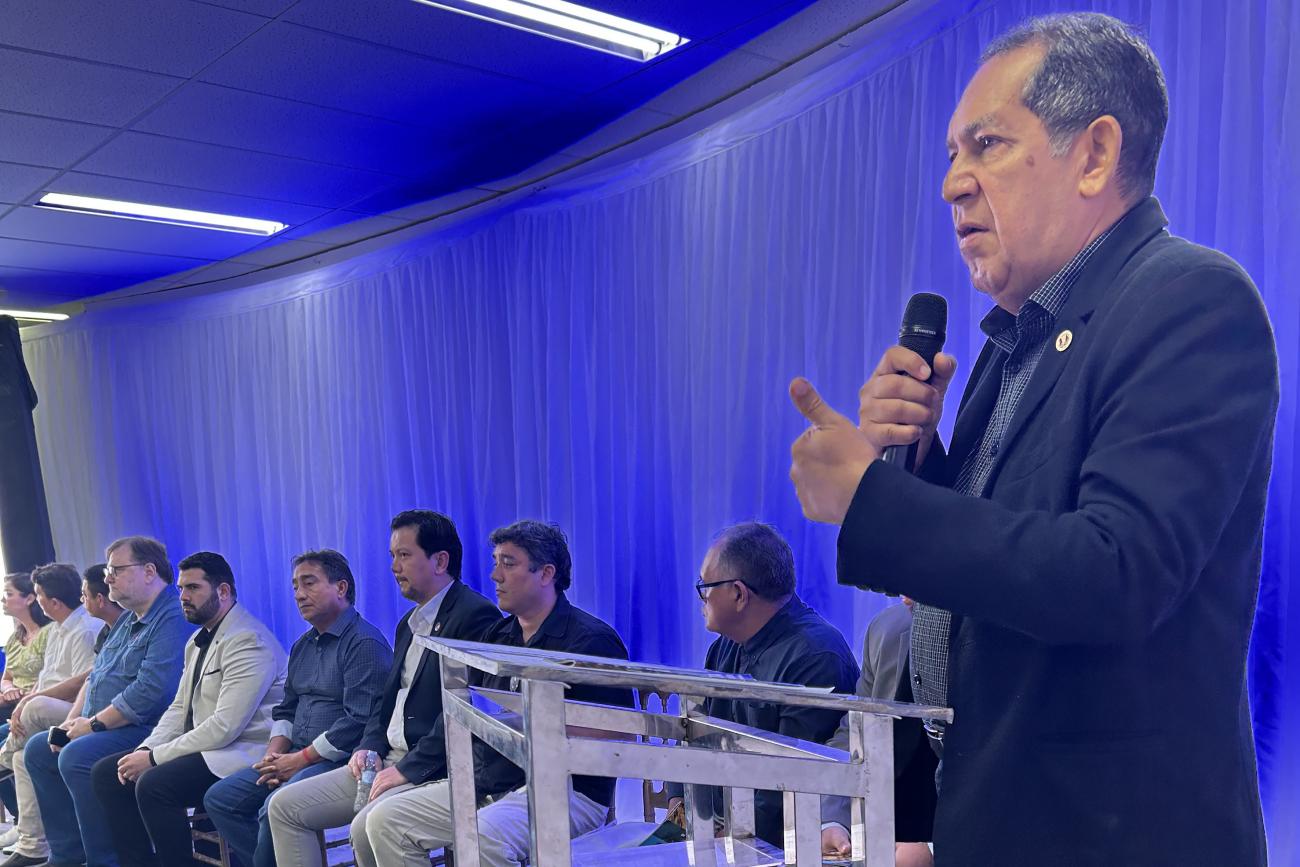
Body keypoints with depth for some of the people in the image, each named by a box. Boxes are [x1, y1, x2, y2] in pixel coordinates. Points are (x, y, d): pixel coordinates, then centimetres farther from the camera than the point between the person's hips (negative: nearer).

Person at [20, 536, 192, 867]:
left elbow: (150, 690, -26)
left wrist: (94, 723, -16)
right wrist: (72, 721, 7)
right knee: (38, 749, 11)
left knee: (77, 757, -28)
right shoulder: (128, 619, 17)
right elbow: (95, 675, 23)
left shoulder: (173, 619, -18)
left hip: (147, 730, -11)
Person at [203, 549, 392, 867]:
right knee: (219, 799, 1)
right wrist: (275, 754, 3)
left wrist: (300, 759, -15)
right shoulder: (303, 645, 19)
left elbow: (359, 721, -19)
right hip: (296, 758, 9)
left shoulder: (365, 642, -12)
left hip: (340, 760, -9)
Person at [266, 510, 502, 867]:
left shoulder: (476, 615, -12)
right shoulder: (409, 623, 19)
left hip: (433, 770, -9)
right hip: (387, 762, 10)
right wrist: (369, 747, 5)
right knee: (283, 807, 6)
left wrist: (410, 768, -19)